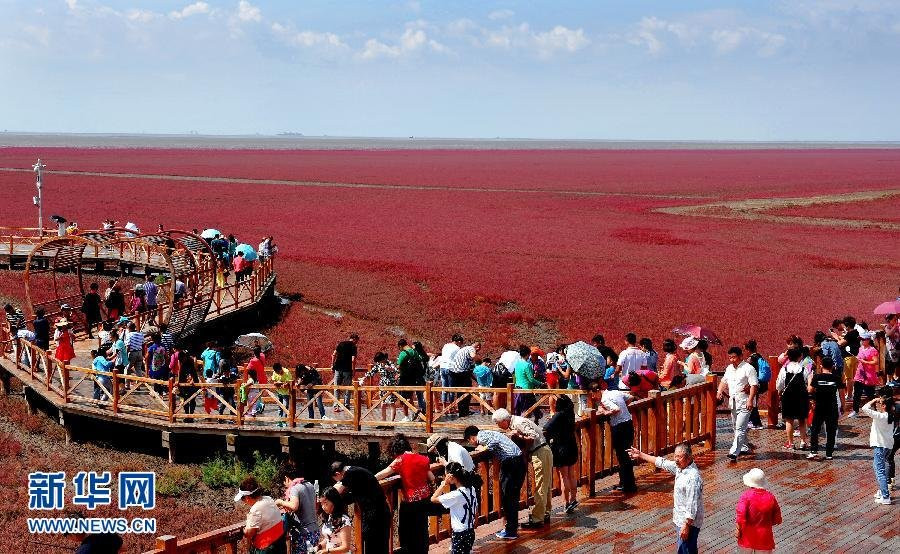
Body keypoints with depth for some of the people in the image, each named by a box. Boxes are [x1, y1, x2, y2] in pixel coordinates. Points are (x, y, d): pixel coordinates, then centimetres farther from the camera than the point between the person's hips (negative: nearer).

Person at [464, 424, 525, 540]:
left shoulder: (481, 436, -3)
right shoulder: (489, 434, 27)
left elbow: (494, 442, -20)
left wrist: (483, 448, -5)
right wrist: (484, 447, 17)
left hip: (510, 463, -9)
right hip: (520, 460, 9)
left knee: (507, 497, -1)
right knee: (513, 496, 16)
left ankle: (510, 531, 2)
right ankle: (512, 527, 23)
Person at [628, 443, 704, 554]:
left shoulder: (693, 477, -27)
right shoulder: (680, 467, 1)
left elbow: (692, 505, -27)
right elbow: (662, 463, 14)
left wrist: (686, 526, -25)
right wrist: (640, 455, 17)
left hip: (689, 521, -10)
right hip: (681, 519, 10)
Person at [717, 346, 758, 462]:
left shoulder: (748, 368, -9)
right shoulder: (729, 368, 15)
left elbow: (754, 385, -13)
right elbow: (724, 381, 26)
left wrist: (750, 400, -22)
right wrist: (720, 391, 6)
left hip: (744, 403, -8)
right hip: (733, 402, 8)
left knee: (740, 428, -13)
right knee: (736, 427, 16)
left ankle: (734, 452, -20)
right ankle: (744, 448, 31)